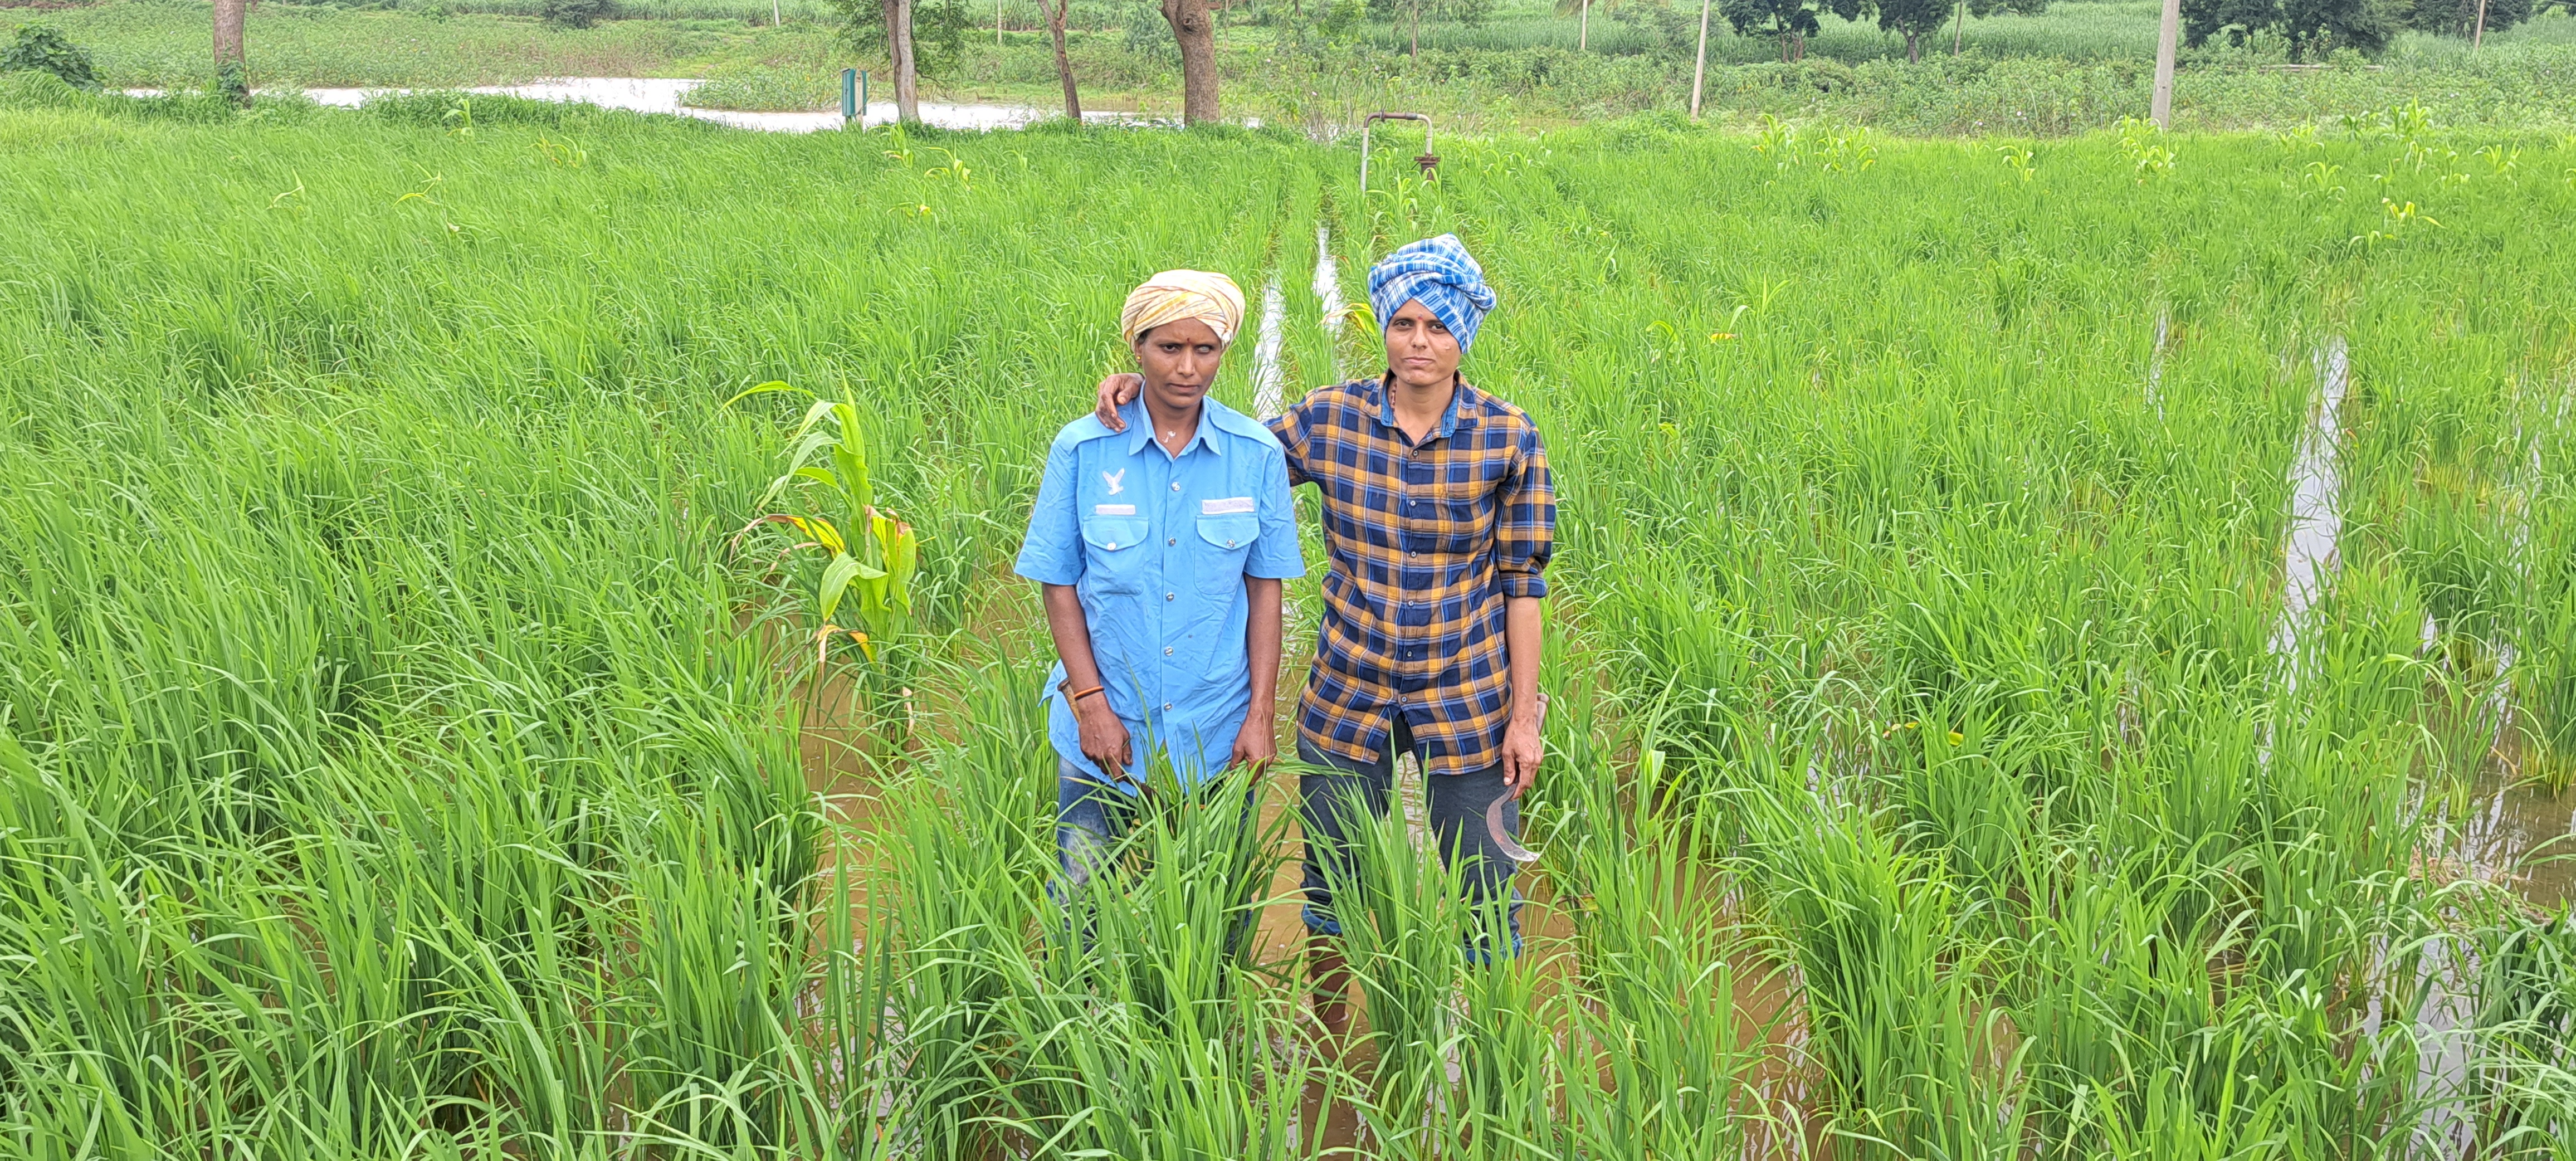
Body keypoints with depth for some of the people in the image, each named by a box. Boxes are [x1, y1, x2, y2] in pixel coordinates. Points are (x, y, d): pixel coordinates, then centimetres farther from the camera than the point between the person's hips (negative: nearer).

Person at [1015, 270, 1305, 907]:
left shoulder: (1257, 454, -5)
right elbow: (1058, 584, -2)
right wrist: (1092, 702, -8)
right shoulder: (1082, 450, -7)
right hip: (1103, 728, 0)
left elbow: (1265, 587, 1)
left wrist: (1262, 714, -2)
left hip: (1217, 735, 1)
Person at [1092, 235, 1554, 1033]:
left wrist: (1524, 716, -4)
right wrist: (1145, 394, -8)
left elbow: (1522, 584, -5)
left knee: (1487, 897, 10)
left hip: (1468, 701, -2)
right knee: (1329, 888, 16)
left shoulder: (1509, 441, -8)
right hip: (1347, 698, 2)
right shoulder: (1329, 421, -5)